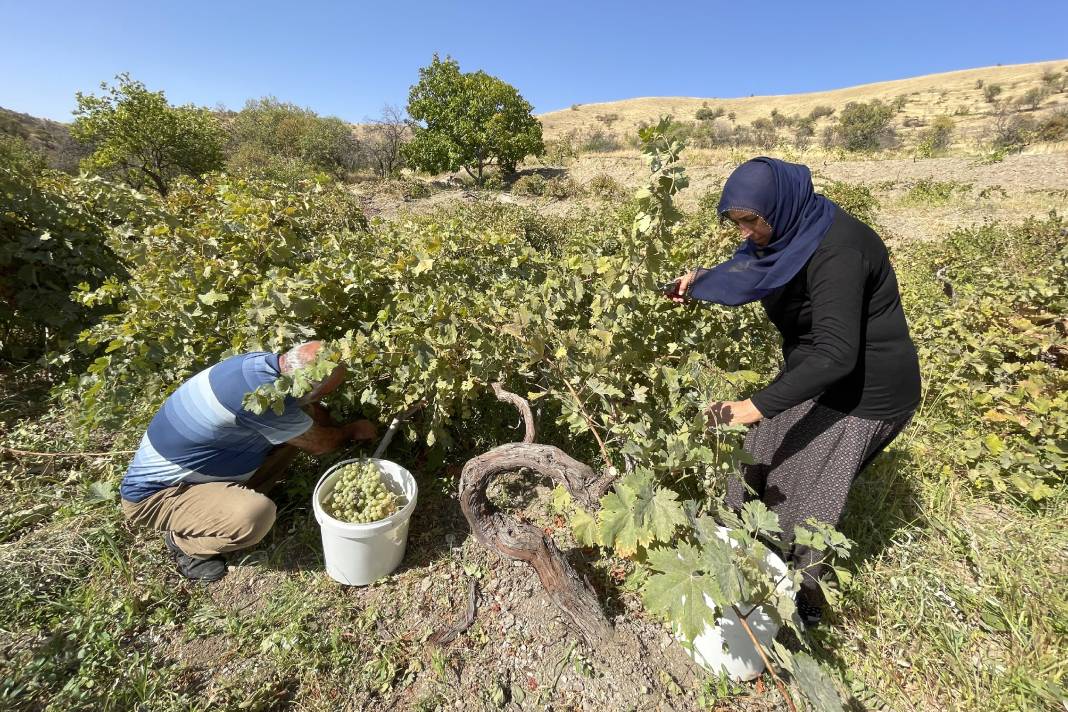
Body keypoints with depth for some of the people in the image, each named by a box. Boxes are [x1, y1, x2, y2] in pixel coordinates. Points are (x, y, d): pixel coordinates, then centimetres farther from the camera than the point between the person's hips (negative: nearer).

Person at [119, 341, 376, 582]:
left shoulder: (263, 362, -12)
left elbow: (311, 409, 9)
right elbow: (319, 444, -19)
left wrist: (340, 429, 5)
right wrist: (354, 430, -2)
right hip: (153, 493, -8)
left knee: (295, 433, -3)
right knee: (257, 515, -33)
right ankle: (183, 542, 0)